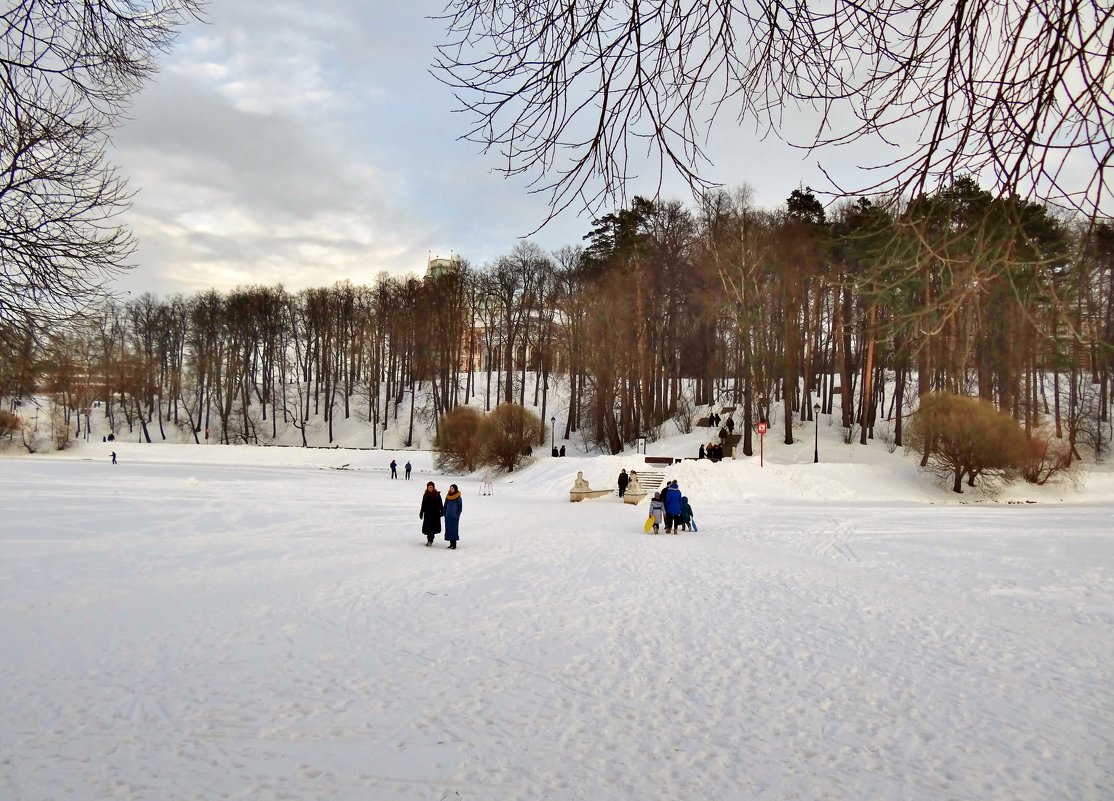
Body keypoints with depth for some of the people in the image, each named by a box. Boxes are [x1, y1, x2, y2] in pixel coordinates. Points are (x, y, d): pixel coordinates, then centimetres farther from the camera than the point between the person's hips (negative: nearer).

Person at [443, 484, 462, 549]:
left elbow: (460, 507, -4)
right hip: (448, 516, 5)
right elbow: (445, 506, 15)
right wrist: (445, 514, 7)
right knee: (448, 529, 6)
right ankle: (451, 543, 15)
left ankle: (454, 545, -2)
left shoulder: (458, 497, -7)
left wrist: (457, 515, -10)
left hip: (454, 516, -5)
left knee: (454, 529, -6)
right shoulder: (448, 496, 7)